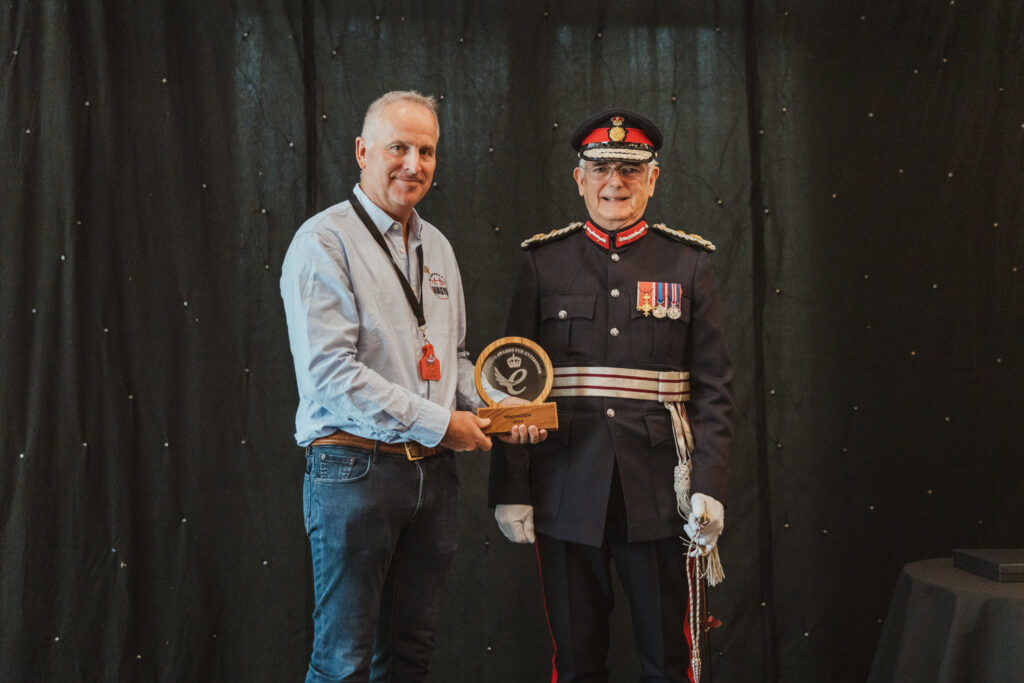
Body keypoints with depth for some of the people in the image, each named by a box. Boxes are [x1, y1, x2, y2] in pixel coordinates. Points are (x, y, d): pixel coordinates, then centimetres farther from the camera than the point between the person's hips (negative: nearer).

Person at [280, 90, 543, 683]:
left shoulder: (437, 247, 15)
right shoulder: (324, 242, -9)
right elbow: (330, 372, -18)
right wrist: (438, 424, -15)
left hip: (434, 472, 7)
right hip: (354, 471, -7)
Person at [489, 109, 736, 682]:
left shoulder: (689, 263, 5)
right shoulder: (544, 262, 5)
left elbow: (714, 389, 2)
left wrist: (711, 487, -7)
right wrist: (510, 490, -1)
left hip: (660, 496, 0)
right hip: (567, 495, 0)